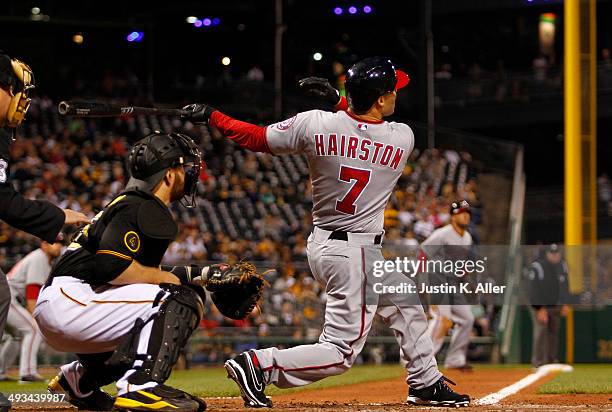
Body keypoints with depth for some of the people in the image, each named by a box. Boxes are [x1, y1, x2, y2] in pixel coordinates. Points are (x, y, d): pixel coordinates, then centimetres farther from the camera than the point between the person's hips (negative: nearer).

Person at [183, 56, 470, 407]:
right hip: (356, 252, -7)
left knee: (407, 306, 25)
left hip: (322, 243, 7)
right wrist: (339, 100, 8)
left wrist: (210, 116, 9)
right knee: (342, 352, -2)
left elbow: (256, 138, -2)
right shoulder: (403, 139, -12)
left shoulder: (315, 124, -10)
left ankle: (427, 384, 37)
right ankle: (260, 365, -14)